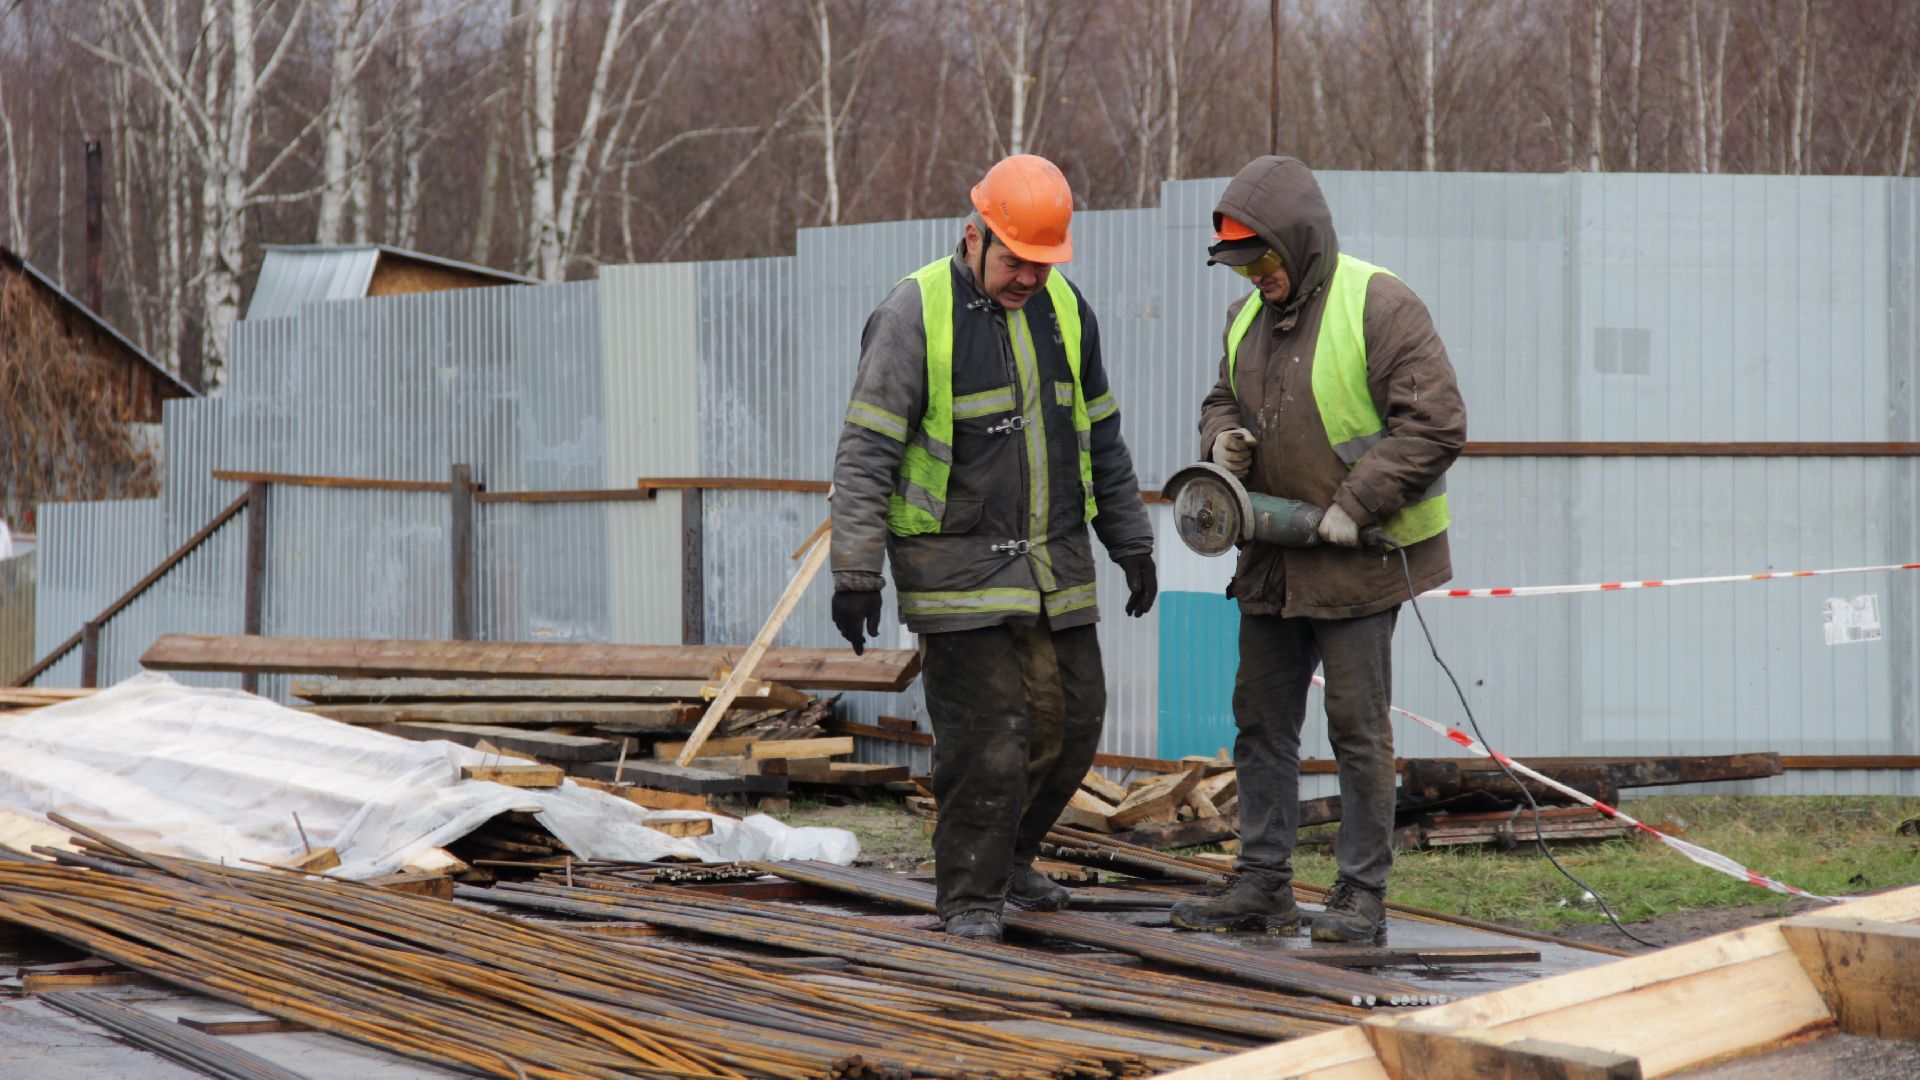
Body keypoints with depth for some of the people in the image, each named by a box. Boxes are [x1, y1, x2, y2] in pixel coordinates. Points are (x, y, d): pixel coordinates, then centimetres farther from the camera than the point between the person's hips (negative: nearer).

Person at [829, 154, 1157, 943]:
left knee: (1070, 723, 8)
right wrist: (856, 573, -18)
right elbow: (865, 453, -13)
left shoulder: (1064, 308, 7)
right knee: (985, 736, -10)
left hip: (1055, 567, 6)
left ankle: (1008, 858, 29)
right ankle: (970, 897, 2)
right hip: (958, 571, -6)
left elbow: (1101, 439, 17)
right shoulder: (914, 315, -11)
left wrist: (1132, 544, 17)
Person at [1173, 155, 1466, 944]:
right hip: (1272, 559, 8)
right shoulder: (1248, 316, 10)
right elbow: (1225, 399, 24)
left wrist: (1356, 506, -20)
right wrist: (1223, 438, 0)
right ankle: (1262, 884, 19)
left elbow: (1435, 425, -17)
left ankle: (1362, 895, 3)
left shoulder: (1380, 308, -14)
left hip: (1358, 557, -8)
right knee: (1262, 720, 11)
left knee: (1357, 728, -3)